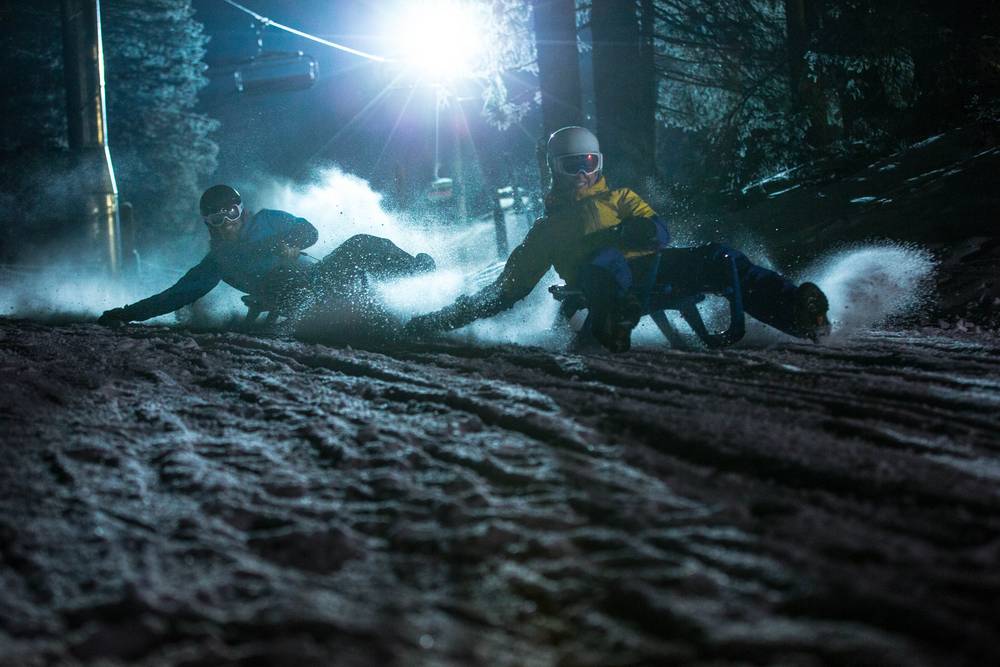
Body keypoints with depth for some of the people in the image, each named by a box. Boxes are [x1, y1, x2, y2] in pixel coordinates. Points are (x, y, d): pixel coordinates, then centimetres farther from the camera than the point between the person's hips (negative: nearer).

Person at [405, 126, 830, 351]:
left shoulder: (619, 199, 32)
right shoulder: (548, 228, 32)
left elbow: (658, 232, 14)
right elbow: (509, 288, 30)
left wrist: (618, 232, -9)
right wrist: (444, 319, 22)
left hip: (647, 269, 2)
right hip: (603, 284, -2)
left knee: (718, 260, -23)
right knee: (607, 262, -40)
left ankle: (800, 315, -38)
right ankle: (613, 329, -71)